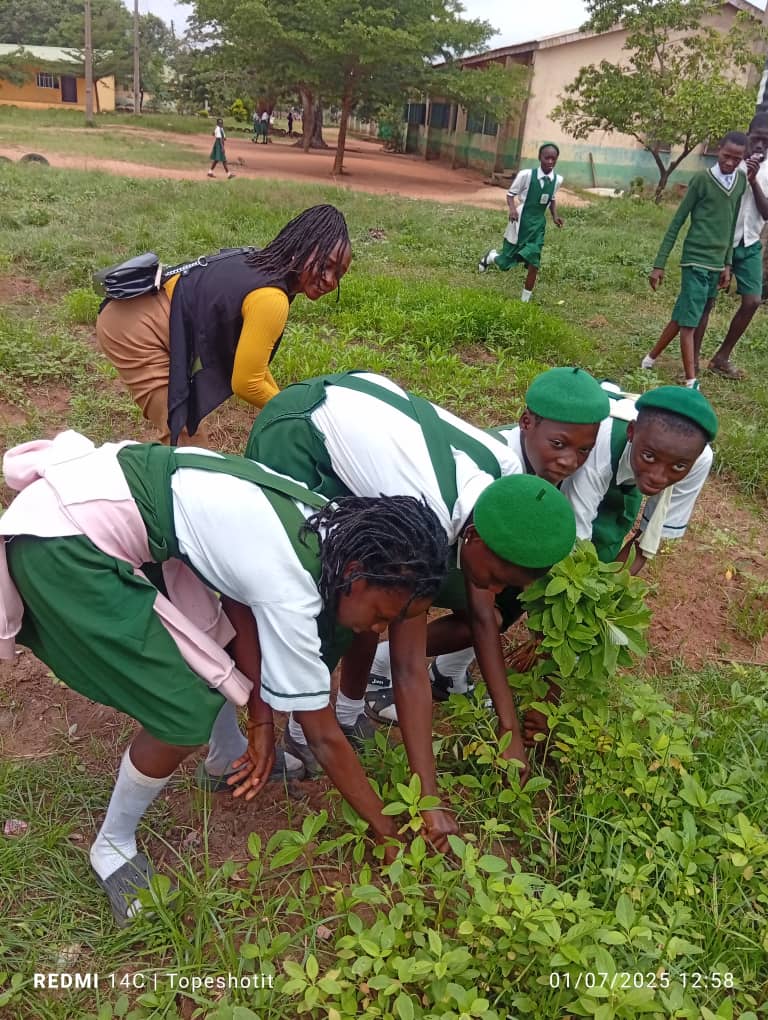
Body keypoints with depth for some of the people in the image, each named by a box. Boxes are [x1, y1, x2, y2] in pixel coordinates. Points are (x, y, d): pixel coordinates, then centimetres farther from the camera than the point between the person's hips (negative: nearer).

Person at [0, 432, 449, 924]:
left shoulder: (322, 524, 0)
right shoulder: (291, 593, -22)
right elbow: (324, 738, -11)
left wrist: (261, 715, 8)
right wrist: (388, 830, 3)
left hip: (100, 494, 9)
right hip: (61, 540, -9)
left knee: (210, 644, 16)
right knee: (186, 712, -6)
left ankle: (229, 758, 43)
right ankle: (112, 846, 20)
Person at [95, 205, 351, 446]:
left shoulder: (264, 265, 5)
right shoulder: (270, 299, -25)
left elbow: (250, 358, 12)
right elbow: (246, 383, -19)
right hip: (133, 328, -10)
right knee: (185, 439, -4)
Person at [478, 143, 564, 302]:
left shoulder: (557, 179, -3)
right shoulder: (526, 174, -17)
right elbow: (511, 194, -6)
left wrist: (555, 215, 1)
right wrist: (512, 209, -24)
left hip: (538, 224, 3)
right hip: (520, 222, -3)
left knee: (533, 263, -8)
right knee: (505, 263, 7)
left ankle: (525, 299, 6)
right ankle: (491, 256, 44)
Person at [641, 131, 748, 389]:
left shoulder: (741, 181, 8)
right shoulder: (701, 179, -9)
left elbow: (732, 225, 16)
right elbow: (677, 223, -7)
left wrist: (727, 264, 13)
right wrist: (659, 264, -9)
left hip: (716, 263, 6)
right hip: (696, 259, -6)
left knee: (684, 316, 12)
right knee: (689, 320, -6)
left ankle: (651, 358, 27)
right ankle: (691, 383, -6)